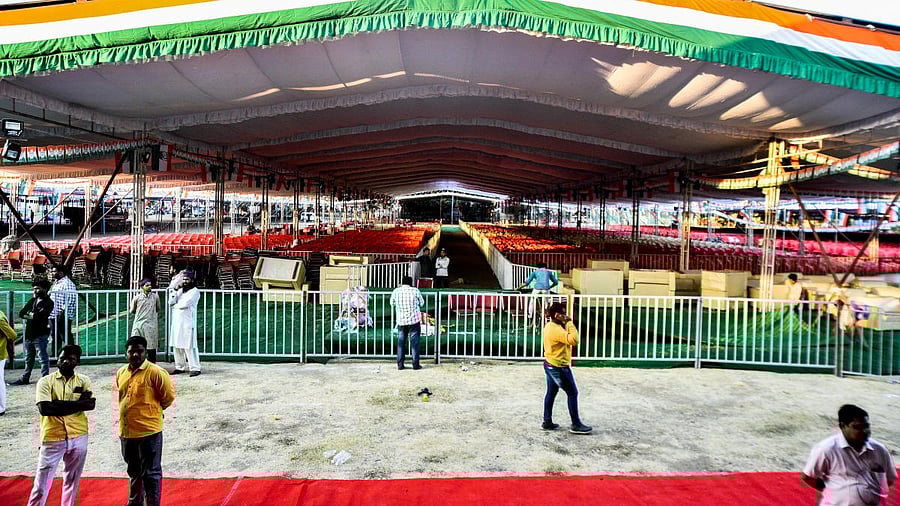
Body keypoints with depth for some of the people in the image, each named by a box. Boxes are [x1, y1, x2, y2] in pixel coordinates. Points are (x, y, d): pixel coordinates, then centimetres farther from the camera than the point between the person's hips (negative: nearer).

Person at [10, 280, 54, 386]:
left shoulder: (48, 302, -8)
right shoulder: (32, 300, 14)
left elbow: (40, 315, -22)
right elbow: (21, 313, 6)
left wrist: (29, 315, -4)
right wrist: (32, 316, -11)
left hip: (40, 335, -8)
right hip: (29, 333, 8)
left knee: (43, 358, -1)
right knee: (28, 358, 19)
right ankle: (25, 378, 30)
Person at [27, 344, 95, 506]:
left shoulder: (84, 381, 3)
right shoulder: (46, 381, -3)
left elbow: (91, 404, -11)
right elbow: (44, 408, -17)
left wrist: (58, 405, -16)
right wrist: (78, 403, -16)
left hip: (78, 437, 2)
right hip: (52, 438, -2)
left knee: (72, 479, 15)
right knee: (42, 482, 1)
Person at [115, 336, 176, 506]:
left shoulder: (155, 372, -14)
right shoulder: (120, 373, 8)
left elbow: (169, 397, -9)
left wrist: (152, 410, 3)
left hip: (149, 431, -7)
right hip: (126, 431, 7)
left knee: (151, 473, 2)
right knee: (134, 471, 23)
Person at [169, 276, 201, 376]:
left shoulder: (195, 291, -3)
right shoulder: (180, 291, 18)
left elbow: (185, 303, -15)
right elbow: (171, 302, 7)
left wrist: (175, 306, 1)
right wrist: (175, 290, -3)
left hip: (188, 323, -7)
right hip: (176, 322, 7)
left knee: (189, 346, -9)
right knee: (177, 345, 9)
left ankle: (195, 368, -8)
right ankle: (180, 367, 18)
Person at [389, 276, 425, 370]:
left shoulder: (396, 291, -3)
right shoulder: (415, 290, -7)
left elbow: (392, 303, 12)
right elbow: (422, 303, 3)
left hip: (401, 321, 2)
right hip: (414, 320, -2)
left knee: (401, 343, 10)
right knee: (414, 343, 5)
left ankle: (400, 364, 10)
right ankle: (415, 364, 6)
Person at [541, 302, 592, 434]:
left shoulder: (550, 326, 6)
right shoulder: (556, 329, -26)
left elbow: (565, 338, 14)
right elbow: (573, 340, -34)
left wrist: (565, 324, 1)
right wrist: (569, 323, -26)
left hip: (550, 364, 10)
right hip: (559, 367, -10)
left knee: (551, 392, 16)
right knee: (573, 393, 1)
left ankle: (547, 422, 22)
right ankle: (576, 425, 8)